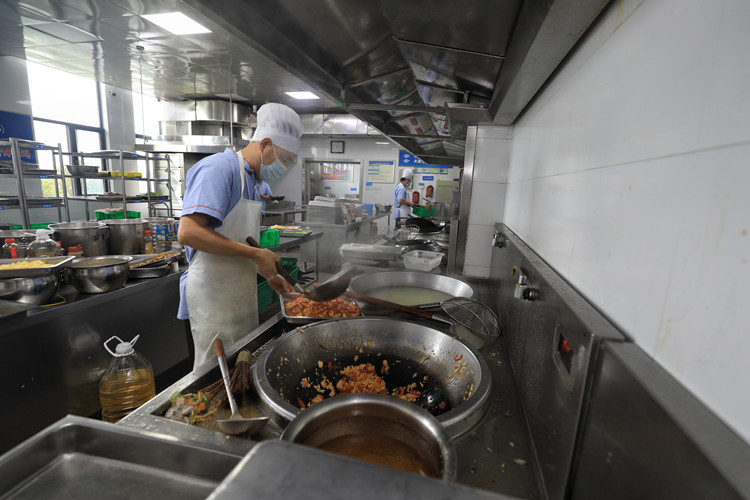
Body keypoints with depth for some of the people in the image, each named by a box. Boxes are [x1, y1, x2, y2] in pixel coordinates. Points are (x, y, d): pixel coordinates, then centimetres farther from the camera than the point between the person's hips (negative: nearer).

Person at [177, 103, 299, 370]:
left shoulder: (249, 179, 14)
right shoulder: (218, 168, -15)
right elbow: (188, 232, -27)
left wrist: (267, 273, 12)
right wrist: (255, 254, -24)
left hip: (240, 295, 9)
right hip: (214, 297, -9)